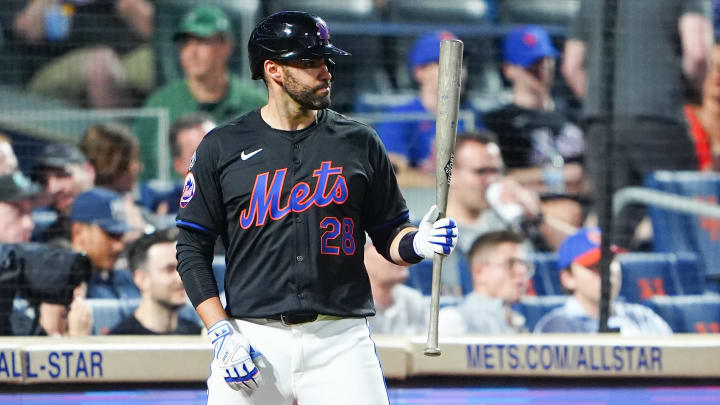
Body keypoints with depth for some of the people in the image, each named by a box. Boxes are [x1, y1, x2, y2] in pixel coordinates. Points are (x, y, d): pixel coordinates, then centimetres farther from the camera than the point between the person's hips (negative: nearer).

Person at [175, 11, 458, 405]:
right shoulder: (222, 147, 5)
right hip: (252, 339, -1)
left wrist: (416, 243, -10)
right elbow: (192, 251, 5)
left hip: (341, 341, 1)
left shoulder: (359, 142, 9)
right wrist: (221, 333, -5)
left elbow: (388, 236, 13)